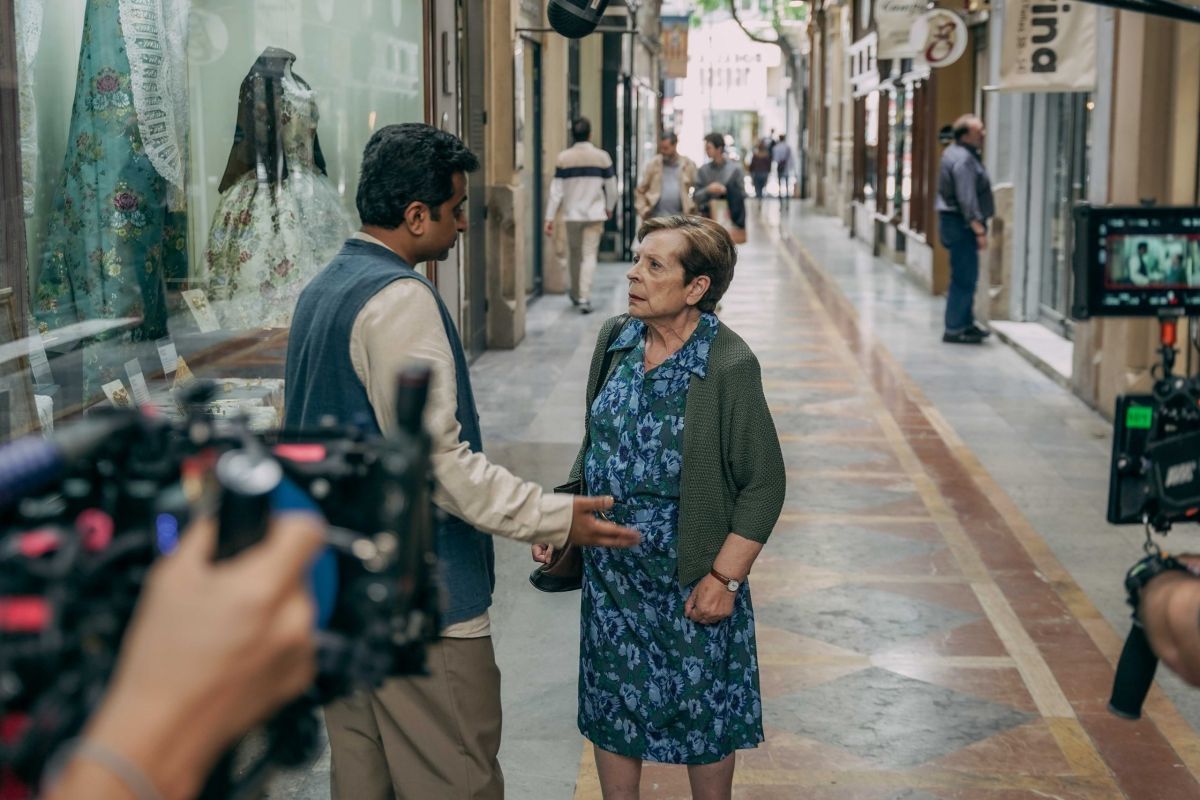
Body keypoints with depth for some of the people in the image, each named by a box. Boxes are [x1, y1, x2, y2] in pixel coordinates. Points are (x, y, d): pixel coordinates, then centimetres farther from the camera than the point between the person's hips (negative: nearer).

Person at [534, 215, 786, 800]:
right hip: (609, 570, 5)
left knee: (703, 715, 12)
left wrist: (724, 578, -15)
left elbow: (762, 484, -13)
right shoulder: (614, 340, 0)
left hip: (690, 577, -5)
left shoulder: (729, 365, -17)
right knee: (609, 708, 15)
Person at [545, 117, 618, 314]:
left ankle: (576, 295, 29)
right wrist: (609, 208, 22)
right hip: (595, 214, -1)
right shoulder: (602, 157, -3)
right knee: (590, 255, -3)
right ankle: (584, 298, -14)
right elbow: (611, 186, 5)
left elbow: (556, 190, -5)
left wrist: (550, 218, -3)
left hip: (571, 214, 1)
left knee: (573, 254, 16)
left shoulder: (563, 158, -3)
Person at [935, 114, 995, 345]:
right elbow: (967, 200, -25)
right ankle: (954, 330, -4)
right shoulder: (963, 160, -19)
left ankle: (966, 324, 24)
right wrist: (979, 230, -24)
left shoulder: (954, 153, 14)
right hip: (961, 224, -11)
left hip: (954, 221, 11)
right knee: (964, 278, -7)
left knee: (966, 277, 16)